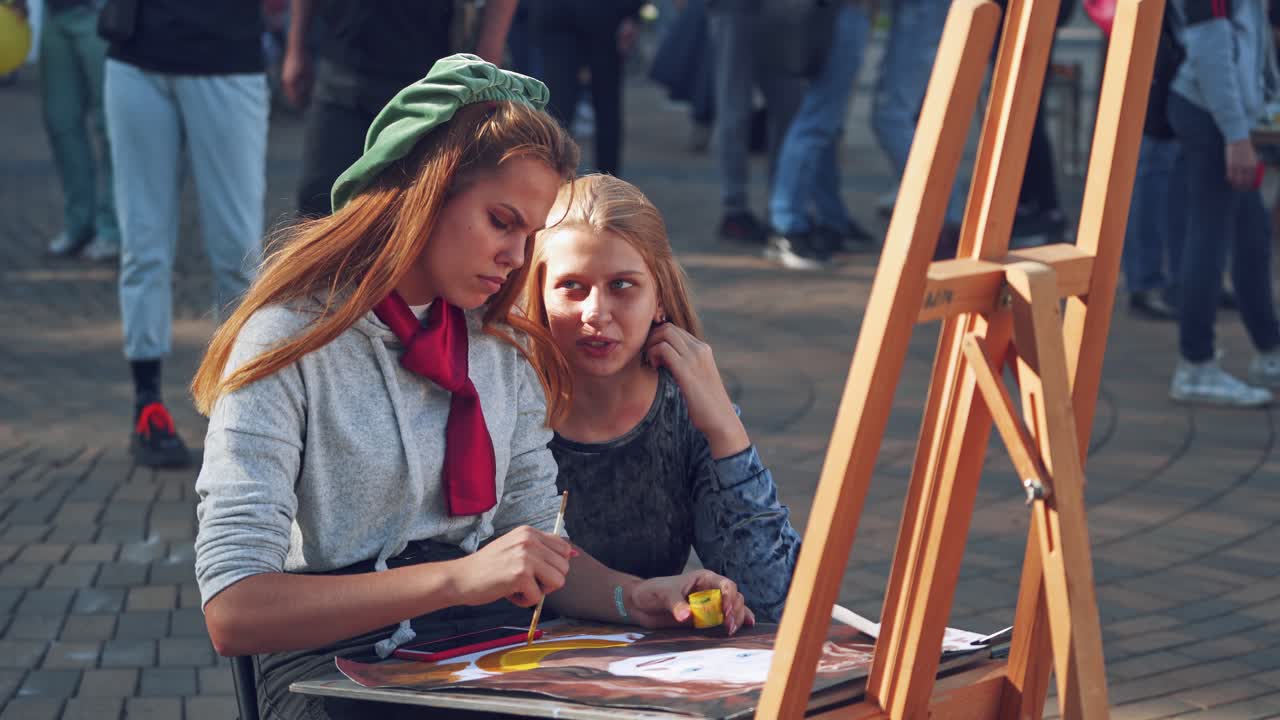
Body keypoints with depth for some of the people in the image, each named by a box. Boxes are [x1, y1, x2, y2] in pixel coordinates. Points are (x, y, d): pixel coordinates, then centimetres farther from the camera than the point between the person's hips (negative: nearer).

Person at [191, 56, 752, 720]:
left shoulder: (502, 346, 15)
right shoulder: (288, 343, -7)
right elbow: (231, 611, -16)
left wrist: (633, 598, -5)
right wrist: (457, 578, -23)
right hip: (335, 661, -5)